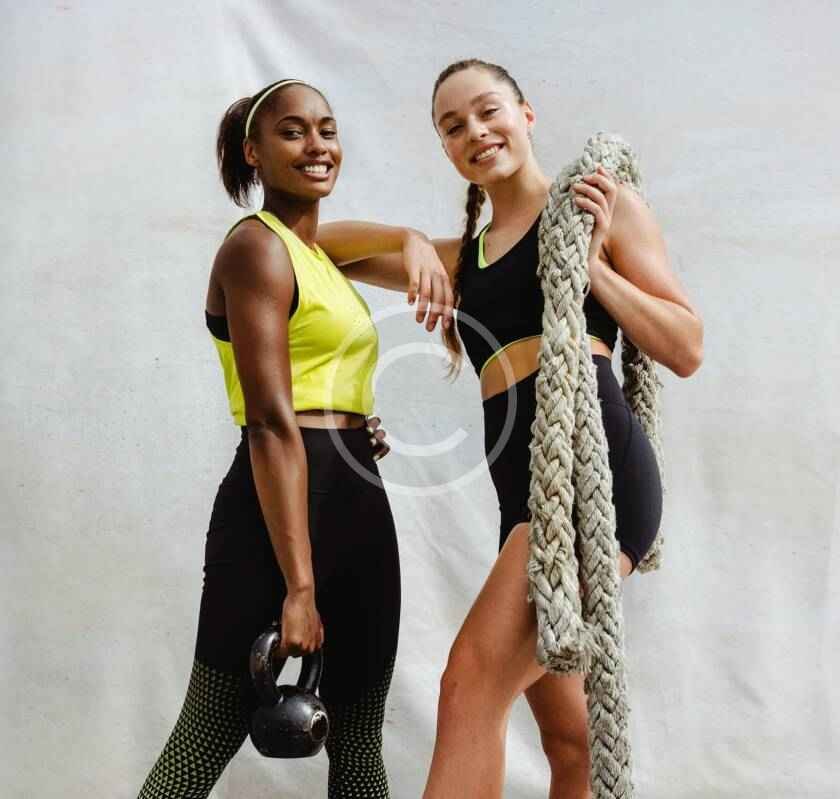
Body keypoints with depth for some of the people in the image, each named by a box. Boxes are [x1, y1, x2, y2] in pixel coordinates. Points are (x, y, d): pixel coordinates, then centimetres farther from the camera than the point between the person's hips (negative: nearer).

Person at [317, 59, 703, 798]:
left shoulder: (605, 205, 10)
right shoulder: (461, 257, 23)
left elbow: (687, 349, 5)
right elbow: (324, 246, 23)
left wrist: (591, 265, -4)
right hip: (524, 492, 7)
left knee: (474, 683, -19)